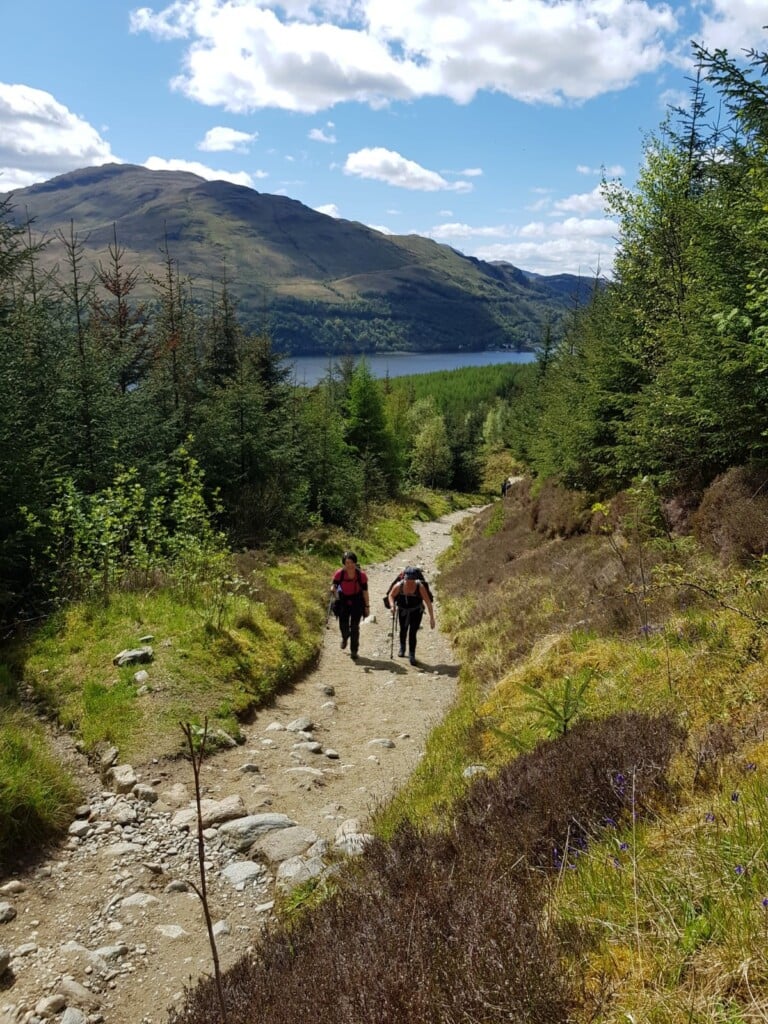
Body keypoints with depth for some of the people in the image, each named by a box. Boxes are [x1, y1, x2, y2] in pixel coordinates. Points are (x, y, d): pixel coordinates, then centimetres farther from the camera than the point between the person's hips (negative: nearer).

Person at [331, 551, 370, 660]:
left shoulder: (361, 575, -17)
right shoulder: (339, 573, -16)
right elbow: (333, 585, -7)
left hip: (357, 601, -1)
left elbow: (365, 591, -7)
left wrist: (367, 606, -3)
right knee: (343, 625, -1)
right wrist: (333, 589, -32)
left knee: (354, 626, -3)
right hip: (344, 600, 1)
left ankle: (354, 651, 11)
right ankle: (345, 638, 37)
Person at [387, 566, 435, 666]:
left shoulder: (420, 587, -27)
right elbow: (391, 595, -4)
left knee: (412, 633, -13)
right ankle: (402, 647, 48)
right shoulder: (399, 586, -22)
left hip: (416, 611, -3)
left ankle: (412, 655, -2)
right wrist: (392, 605, -23)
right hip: (402, 611, 3)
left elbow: (428, 602, -23)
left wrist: (432, 618, -24)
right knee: (403, 630, 21)